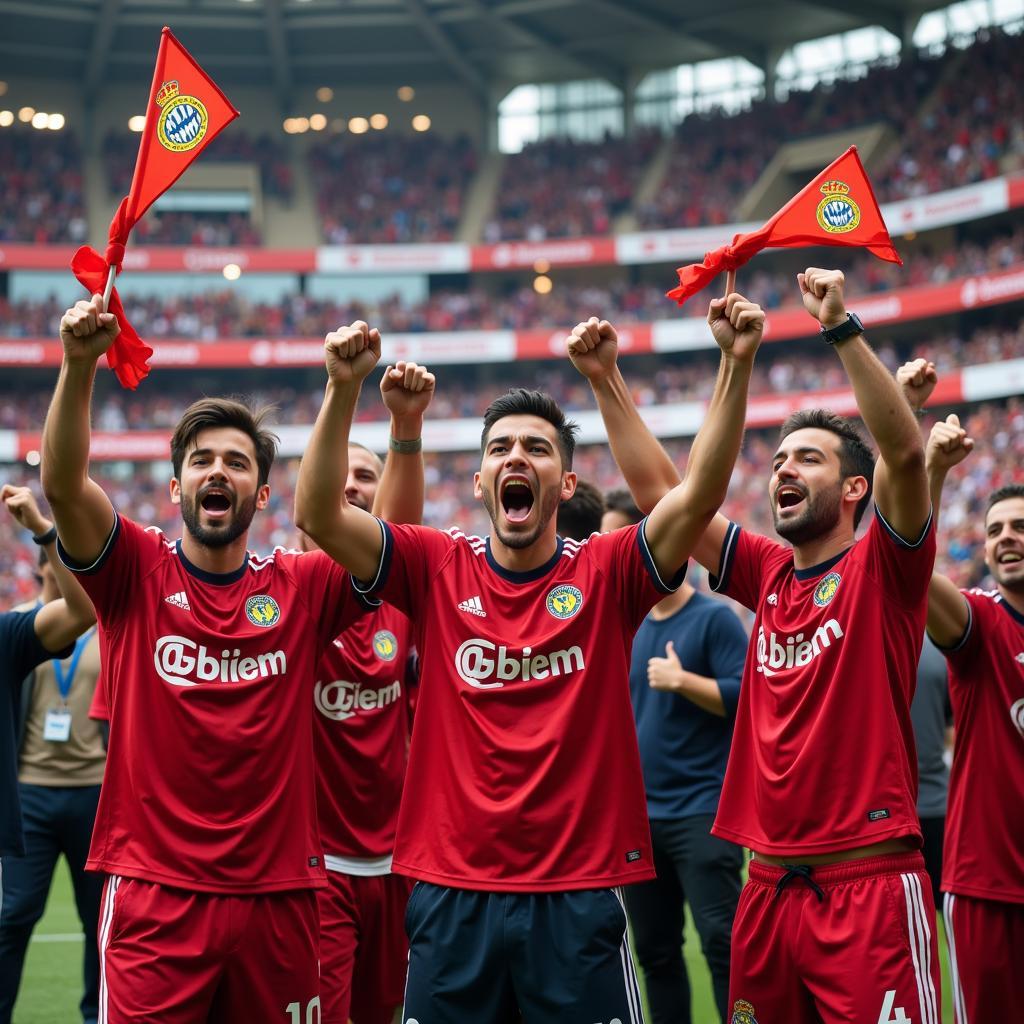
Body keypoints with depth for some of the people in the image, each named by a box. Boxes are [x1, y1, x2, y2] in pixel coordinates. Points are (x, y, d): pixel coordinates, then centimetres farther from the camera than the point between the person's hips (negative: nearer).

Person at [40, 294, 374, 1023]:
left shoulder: (300, 589, 5)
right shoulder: (138, 575, 1)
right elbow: (62, 483, -12)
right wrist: (80, 365, -26)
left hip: (277, 894, 2)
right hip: (154, 898, -2)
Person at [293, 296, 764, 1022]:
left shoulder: (607, 575, 0)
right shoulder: (438, 570, 2)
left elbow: (700, 495, -13)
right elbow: (319, 514, -8)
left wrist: (737, 364, -22)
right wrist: (345, 388, -19)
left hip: (579, 898, -1)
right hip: (452, 897, 1)